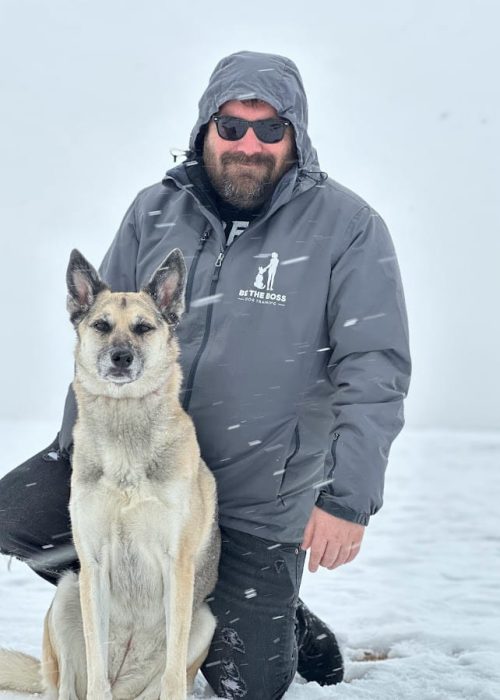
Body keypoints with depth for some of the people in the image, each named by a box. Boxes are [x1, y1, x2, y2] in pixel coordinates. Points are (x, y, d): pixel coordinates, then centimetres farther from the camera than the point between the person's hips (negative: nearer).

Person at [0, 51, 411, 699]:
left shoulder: (346, 227, -11)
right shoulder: (155, 212, 1)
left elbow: (374, 367, -15)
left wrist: (348, 495, -23)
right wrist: (78, 444, -2)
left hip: (257, 499, -3)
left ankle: (282, 624, 31)